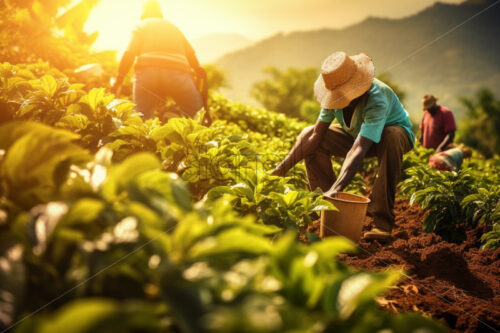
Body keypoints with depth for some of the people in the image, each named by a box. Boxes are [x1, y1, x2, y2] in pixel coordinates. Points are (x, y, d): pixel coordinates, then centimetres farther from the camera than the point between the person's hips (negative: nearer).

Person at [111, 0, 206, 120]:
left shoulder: (141, 26, 19)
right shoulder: (173, 27, 30)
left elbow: (129, 53, 3)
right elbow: (191, 53, 21)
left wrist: (118, 80, 2)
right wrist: (198, 70, 34)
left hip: (147, 71, -1)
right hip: (178, 72, 2)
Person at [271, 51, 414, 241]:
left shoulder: (377, 99, -39)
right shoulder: (336, 94, -19)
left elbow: (358, 150, -50)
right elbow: (316, 136, -16)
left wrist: (336, 189, -60)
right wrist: (282, 168, -23)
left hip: (397, 132, -5)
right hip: (357, 134, 6)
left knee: (390, 138, -43)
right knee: (308, 135, -13)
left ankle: (382, 221, -34)